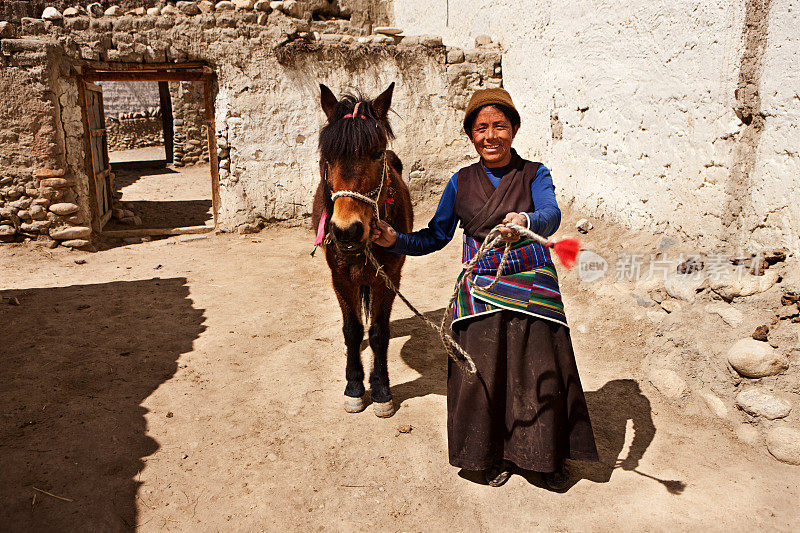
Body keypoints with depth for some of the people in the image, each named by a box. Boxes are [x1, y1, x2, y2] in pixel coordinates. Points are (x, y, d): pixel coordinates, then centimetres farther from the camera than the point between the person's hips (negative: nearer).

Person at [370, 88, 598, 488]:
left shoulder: (534, 174, -3)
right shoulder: (461, 182, 4)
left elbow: (551, 215, -23)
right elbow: (435, 237, 8)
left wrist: (524, 221, -46)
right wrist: (394, 240, -8)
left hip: (531, 288, -1)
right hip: (480, 291, 2)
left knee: (540, 372, 4)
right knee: (483, 374, 5)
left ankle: (549, 457, 29)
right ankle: (499, 454, 30)